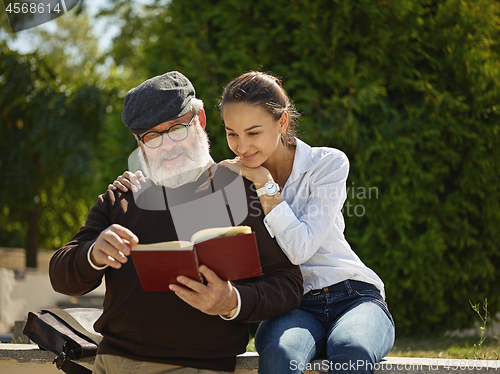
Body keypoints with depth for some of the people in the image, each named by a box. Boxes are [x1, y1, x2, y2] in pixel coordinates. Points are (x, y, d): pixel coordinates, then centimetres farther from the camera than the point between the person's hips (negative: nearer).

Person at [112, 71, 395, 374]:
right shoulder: (233, 179, 7)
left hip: (352, 296, -1)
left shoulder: (328, 163, -2)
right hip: (292, 308, 2)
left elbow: (301, 249, -12)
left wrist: (264, 183, -12)